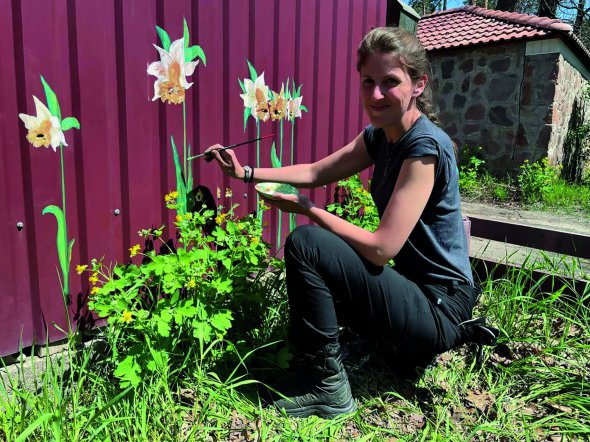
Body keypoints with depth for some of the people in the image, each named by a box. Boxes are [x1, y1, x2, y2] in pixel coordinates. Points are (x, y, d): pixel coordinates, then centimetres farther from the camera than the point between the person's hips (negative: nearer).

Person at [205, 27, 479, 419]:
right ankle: (411, 346, 20)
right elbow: (317, 172, 9)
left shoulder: (425, 146, -22)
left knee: (305, 244, -18)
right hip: (414, 289, 9)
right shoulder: (380, 136, 3)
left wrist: (309, 210, -15)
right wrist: (245, 173, 6)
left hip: (440, 309, -9)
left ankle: (330, 390, -5)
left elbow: (381, 248, -25)